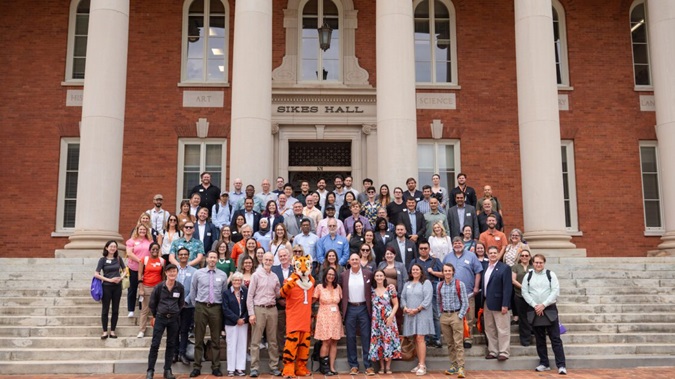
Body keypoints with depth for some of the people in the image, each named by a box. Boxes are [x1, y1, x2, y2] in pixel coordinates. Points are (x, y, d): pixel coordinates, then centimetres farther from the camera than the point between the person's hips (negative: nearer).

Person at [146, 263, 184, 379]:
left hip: (173, 319, 2)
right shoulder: (159, 287, -7)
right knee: (155, 344, -3)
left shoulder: (180, 287, -2)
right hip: (160, 318, -2)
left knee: (171, 345, 6)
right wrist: (155, 316, 8)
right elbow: (152, 303, 4)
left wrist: (175, 313, 10)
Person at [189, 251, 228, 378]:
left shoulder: (222, 275, 4)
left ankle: (216, 367, 13)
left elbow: (225, 293, 8)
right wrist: (196, 305, 7)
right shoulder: (198, 273, 2)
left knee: (216, 339, 6)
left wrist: (222, 307, 6)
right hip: (201, 307, -1)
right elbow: (193, 291, 8)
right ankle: (196, 367, 10)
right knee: (199, 339, 4)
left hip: (216, 308, 1)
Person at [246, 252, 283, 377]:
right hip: (259, 309, -4)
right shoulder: (256, 275, -1)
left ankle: (274, 366, 14)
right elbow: (250, 296, -5)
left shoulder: (275, 277, 12)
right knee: (256, 340, -2)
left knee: (272, 340, 9)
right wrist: (251, 313, -10)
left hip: (272, 310, 4)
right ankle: (254, 368, 2)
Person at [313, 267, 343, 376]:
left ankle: (332, 367, 8)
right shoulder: (319, 287, -2)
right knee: (326, 342, -6)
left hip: (336, 317, 4)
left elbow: (340, 301, 15)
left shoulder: (338, 287, 8)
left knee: (334, 342, 2)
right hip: (324, 317, -4)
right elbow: (313, 300, 3)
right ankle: (324, 367, 7)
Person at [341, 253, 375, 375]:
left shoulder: (368, 274, 1)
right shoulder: (344, 275, 3)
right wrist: (343, 309, 0)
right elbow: (342, 293, 7)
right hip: (350, 309, 1)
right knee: (351, 337, 4)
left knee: (366, 337, 1)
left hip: (363, 308, -1)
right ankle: (353, 365, 12)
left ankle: (368, 365, 6)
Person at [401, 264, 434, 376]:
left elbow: (427, 299, -10)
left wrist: (417, 309, -14)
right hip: (410, 315, 5)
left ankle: (422, 365, -11)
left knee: (420, 338, -12)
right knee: (416, 339, 7)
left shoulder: (426, 283, -1)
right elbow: (403, 297, 13)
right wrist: (405, 308, -6)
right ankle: (420, 363, 13)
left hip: (422, 314, -5)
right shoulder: (407, 284, 18)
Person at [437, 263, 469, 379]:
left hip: (456, 315, -4)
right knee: (449, 343, 8)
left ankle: (461, 368, -7)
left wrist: (460, 316, -10)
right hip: (444, 316, 4)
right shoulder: (439, 286, 8)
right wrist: (441, 314, 4)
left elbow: (465, 302, -4)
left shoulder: (459, 285, -3)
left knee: (458, 343, -7)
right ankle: (453, 366, 15)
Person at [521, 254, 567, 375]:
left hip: (549, 310, -2)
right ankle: (544, 363, 20)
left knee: (555, 339, -5)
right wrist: (535, 305, -11)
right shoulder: (528, 276, 6)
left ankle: (561, 365, -5)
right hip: (535, 311, 2)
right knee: (539, 339, 9)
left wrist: (543, 305, -13)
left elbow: (555, 291, -7)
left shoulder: (551, 274, 1)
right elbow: (524, 292, 1)